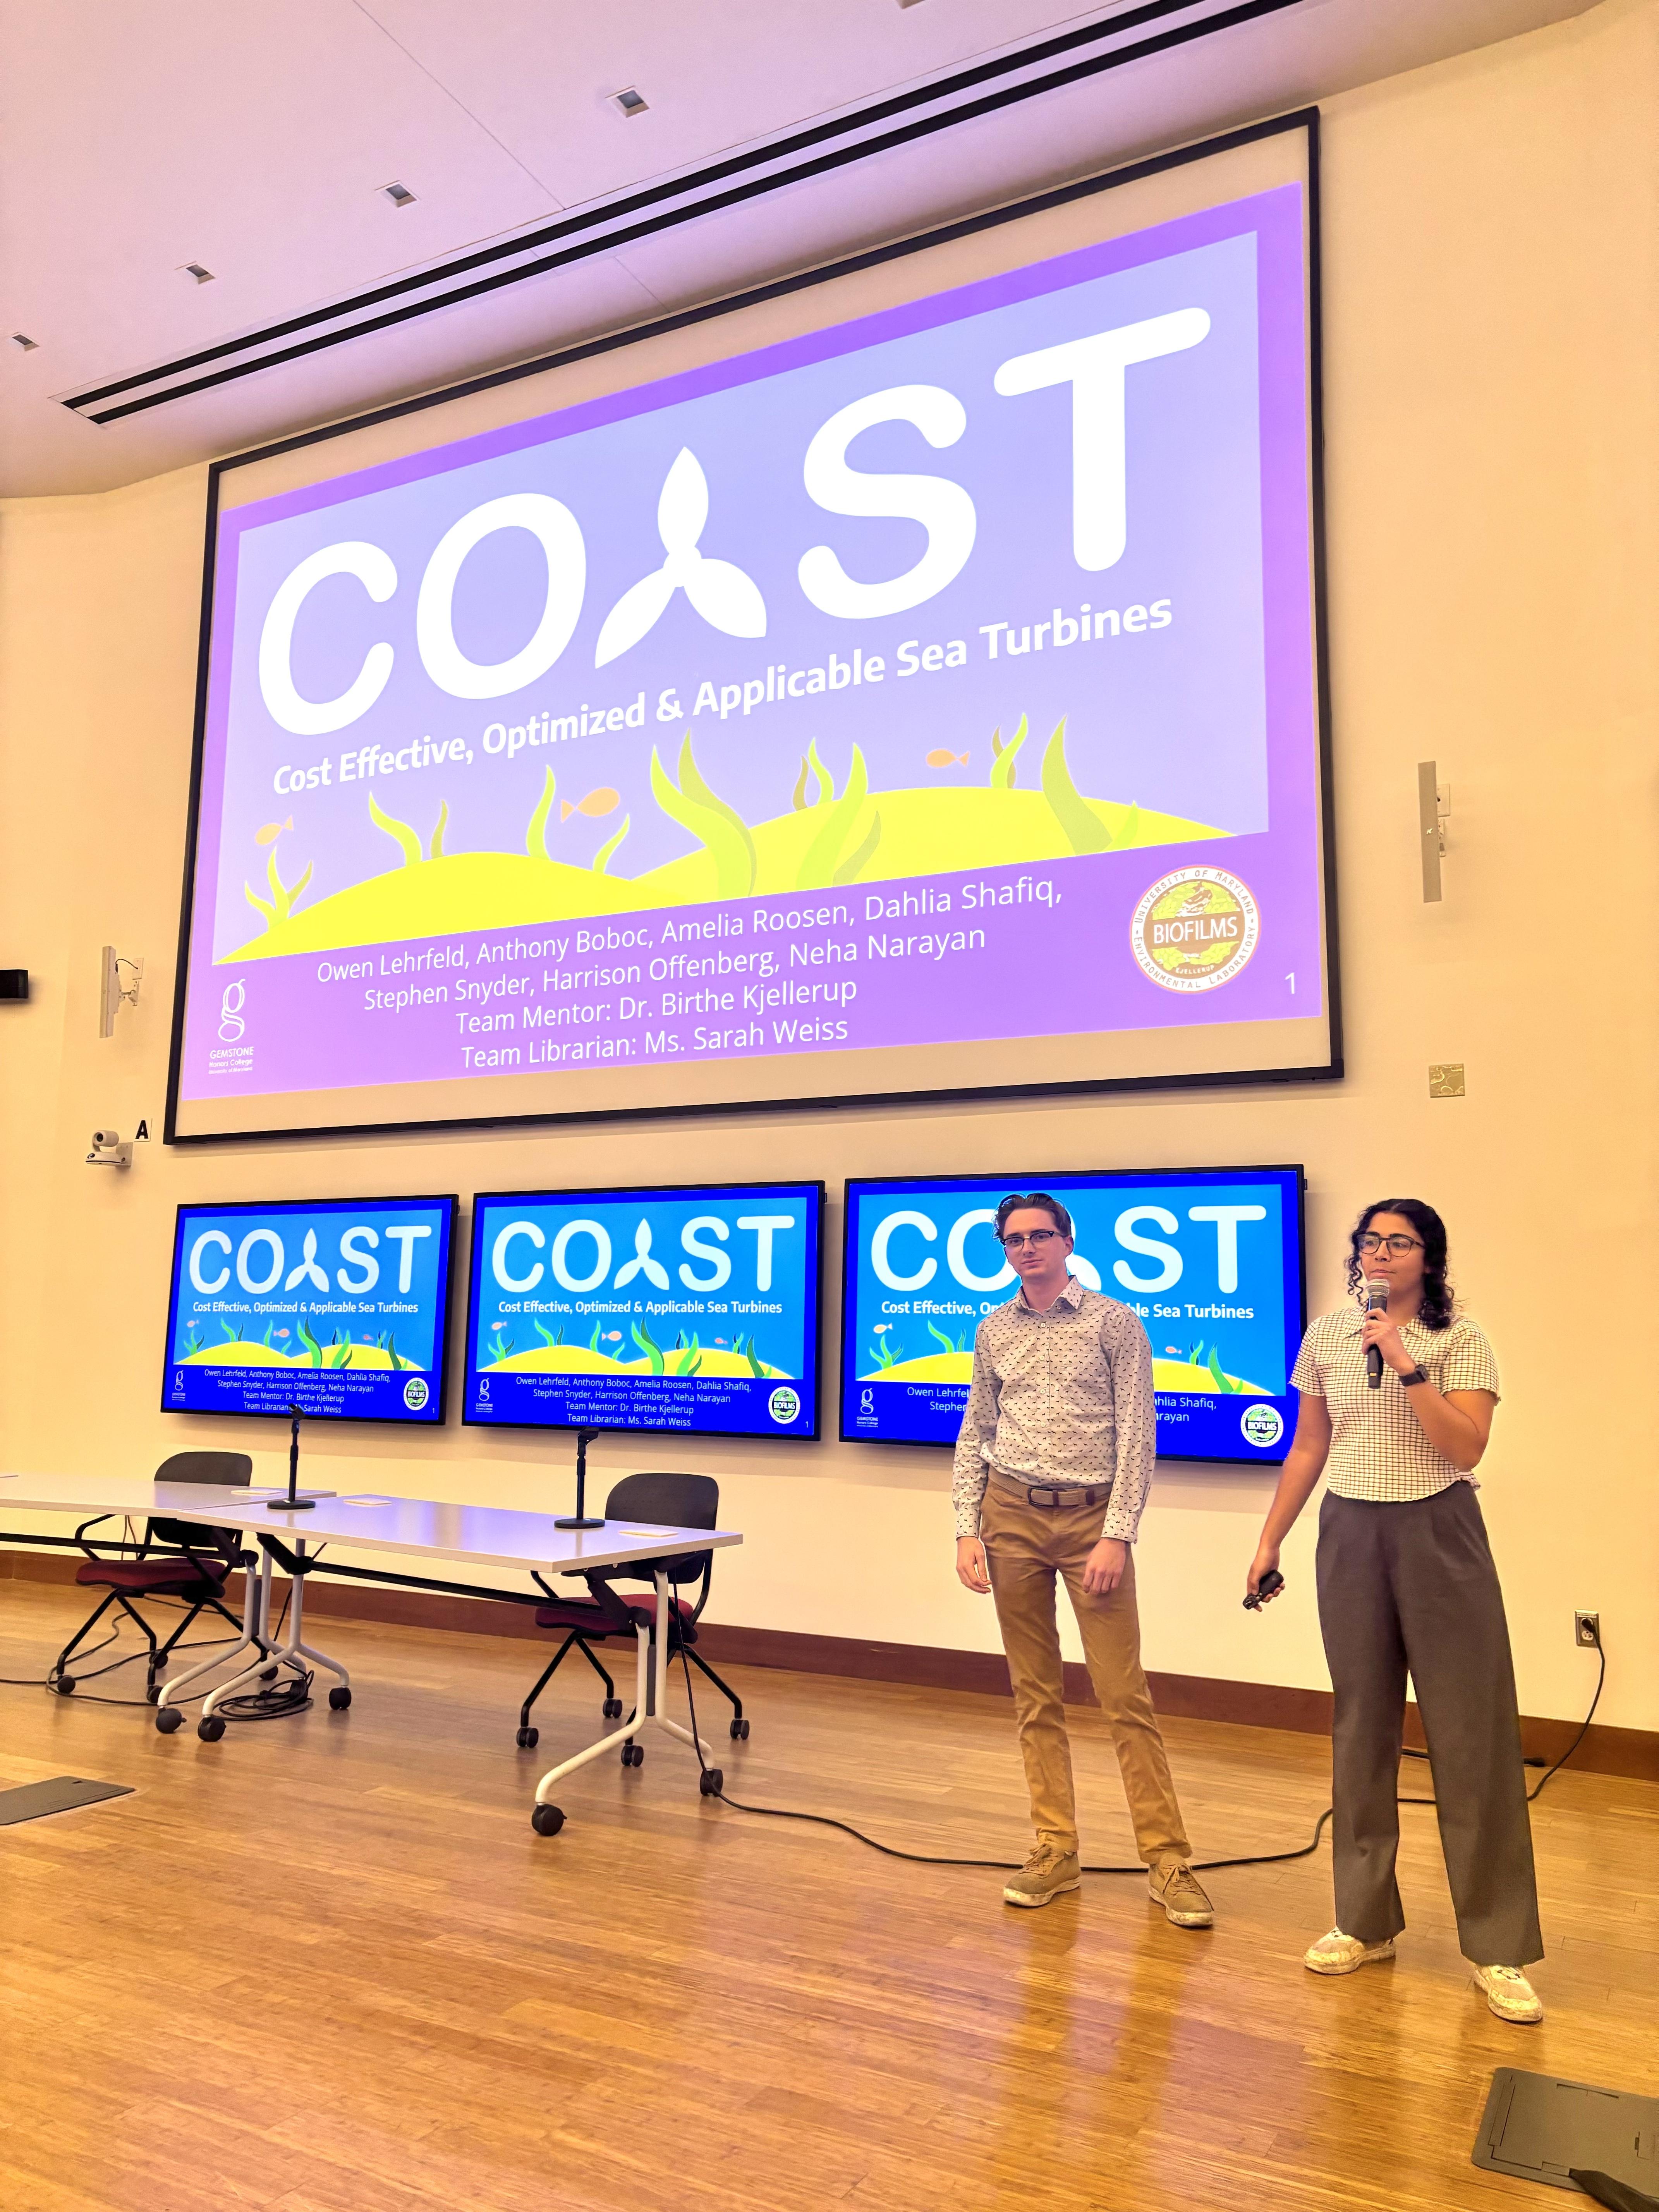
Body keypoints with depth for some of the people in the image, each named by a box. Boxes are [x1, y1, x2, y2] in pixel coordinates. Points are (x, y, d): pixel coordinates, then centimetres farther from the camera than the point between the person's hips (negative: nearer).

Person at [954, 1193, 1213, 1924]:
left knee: (1125, 1696, -2)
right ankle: (1056, 1852, 20)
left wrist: (1117, 1535, -12)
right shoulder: (994, 1333, 9)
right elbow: (973, 1438, 12)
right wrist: (968, 1530, 3)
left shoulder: (1114, 1323, -2)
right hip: (1011, 1516, 4)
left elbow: (1137, 1435, -6)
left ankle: (1168, 1860, 9)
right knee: (1035, 1694, 9)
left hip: (1090, 1516, -3)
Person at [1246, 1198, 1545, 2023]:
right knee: (1361, 1730, 10)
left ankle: (1498, 1950, 12)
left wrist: (1404, 1364, -23)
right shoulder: (1324, 1338, 4)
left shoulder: (1460, 1340, -6)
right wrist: (1269, 1542, 11)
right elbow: (1307, 1450, 11)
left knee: (1472, 1733, 0)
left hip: (1438, 1535, -3)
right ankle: (1366, 1923, 23)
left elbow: (1467, 1448, -17)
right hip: (1350, 1534, 3)